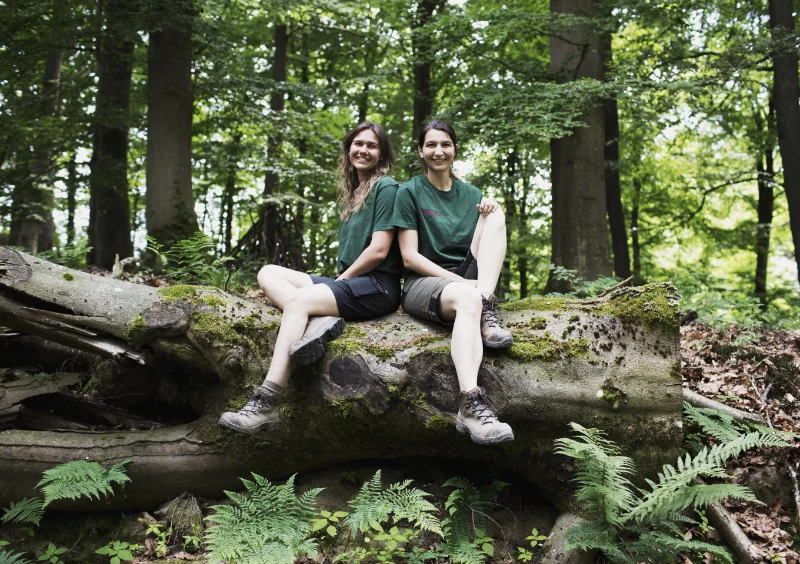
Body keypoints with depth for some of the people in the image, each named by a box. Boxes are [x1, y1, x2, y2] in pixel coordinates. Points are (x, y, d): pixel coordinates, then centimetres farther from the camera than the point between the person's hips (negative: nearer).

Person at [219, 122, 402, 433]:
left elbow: (379, 250, -13)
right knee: (268, 273, -1)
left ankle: (264, 406, -36)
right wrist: (338, 280, 3)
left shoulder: (386, 188, -4)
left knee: (297, 300, -28)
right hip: (347, 283, 9)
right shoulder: (352, 193, 22)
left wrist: (342, 279, -6)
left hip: (377, 286, -9)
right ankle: (319, 321, -29)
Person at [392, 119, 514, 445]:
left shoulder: (472, 195, 16)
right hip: (423, 282, -4)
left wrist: (485, 219, -10)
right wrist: (459, 281, -18)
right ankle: (470, 405, -57)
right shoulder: (410, 192, 3)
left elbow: (477, 252, 10)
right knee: (467, 298, -40)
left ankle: (486, 315, -31)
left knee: (497, 216, -15)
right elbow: (410, 257, -6)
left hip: (466, 279, 5)